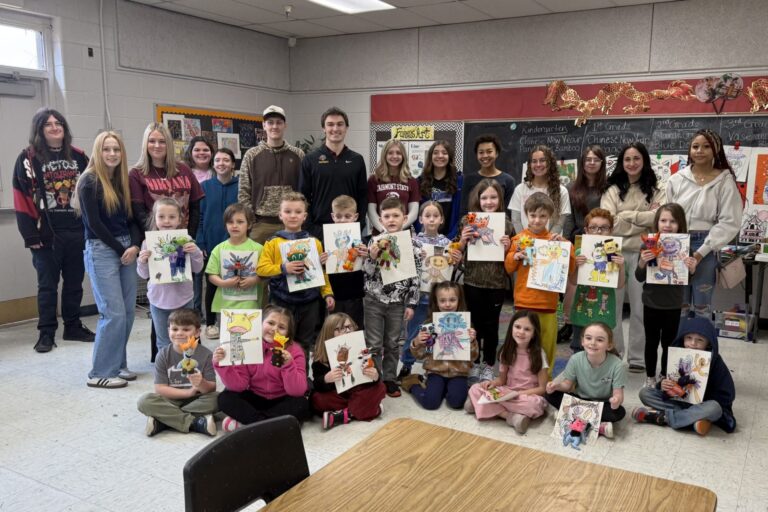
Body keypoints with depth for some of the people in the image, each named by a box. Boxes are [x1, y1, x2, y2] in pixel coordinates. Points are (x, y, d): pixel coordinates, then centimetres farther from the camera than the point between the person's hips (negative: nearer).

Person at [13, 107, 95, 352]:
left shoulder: (78, 156, 9)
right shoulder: (28, 158, -3)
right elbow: (22, 198, -7)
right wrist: (30, 235, -13)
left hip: (77, 231, 4)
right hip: (46, 233, -3)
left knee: (74, 283, 12)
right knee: (47, 285, 4)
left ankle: (73, 327, 25)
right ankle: (46, 333, 13)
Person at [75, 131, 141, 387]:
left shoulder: (123, 180, 13)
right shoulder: (89, 181, -6)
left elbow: (132, 218, 10)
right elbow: (94, 223, -11)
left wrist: (134, 246, -7)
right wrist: (120, 249, -9)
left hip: (127, 249, 6)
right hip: (101, 251, -6)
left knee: (128, 311, 6)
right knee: (113, 313, -9)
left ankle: (117, 364, 19)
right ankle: (101, 372, 2)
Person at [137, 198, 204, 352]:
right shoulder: (149, 242, -6)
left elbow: (197, 269, -1)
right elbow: (144, 274, 1)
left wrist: (196, 253, -18)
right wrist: (142, 262, -19)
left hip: (183, 298, 0)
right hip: (159, 299, 1)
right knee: (163, 344, 14)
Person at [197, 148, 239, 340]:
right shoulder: (205, 186, 2)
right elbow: (199, 216, 1)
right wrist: (200, 244, -5)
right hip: (211, 244, 1)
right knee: (212, 284, 11)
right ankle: (210, 323, 23)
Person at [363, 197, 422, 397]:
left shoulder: (413, 244, -5)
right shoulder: (375, 242, -5)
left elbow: (415, 277, -2)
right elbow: (367, 272, -5)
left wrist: (411, 304, -3)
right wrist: (372, 257, -24)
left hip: (398, 303, 1)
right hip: (374, 300, 0)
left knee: (392, 344, 13)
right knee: (374, 344, 4)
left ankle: (389, 379, 27)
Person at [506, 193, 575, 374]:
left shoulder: (555, 240, 3)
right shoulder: (519, 238, 4)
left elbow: (570, 270, 1)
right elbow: (509, 269, 11)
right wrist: (515, 256, -9)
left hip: (547, 302, 0)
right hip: (523, 301, 0)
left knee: (547, 345, 6)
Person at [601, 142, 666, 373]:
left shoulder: (656, 190, 7)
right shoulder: (613, 190, 7)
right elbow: (609, 223, -7)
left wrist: (627, 215, -9)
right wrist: (645, 218, -8)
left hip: (643, 254, 0)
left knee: (640, 307, 5)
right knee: (612, 305, 6)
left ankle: (637, 357, 16)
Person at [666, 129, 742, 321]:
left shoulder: (724, 181, -1)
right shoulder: (676, 179, 6)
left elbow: (729, 222, -6)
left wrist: (701, 251, -12)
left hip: (705, 248, -2)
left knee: (702, 307, 6)